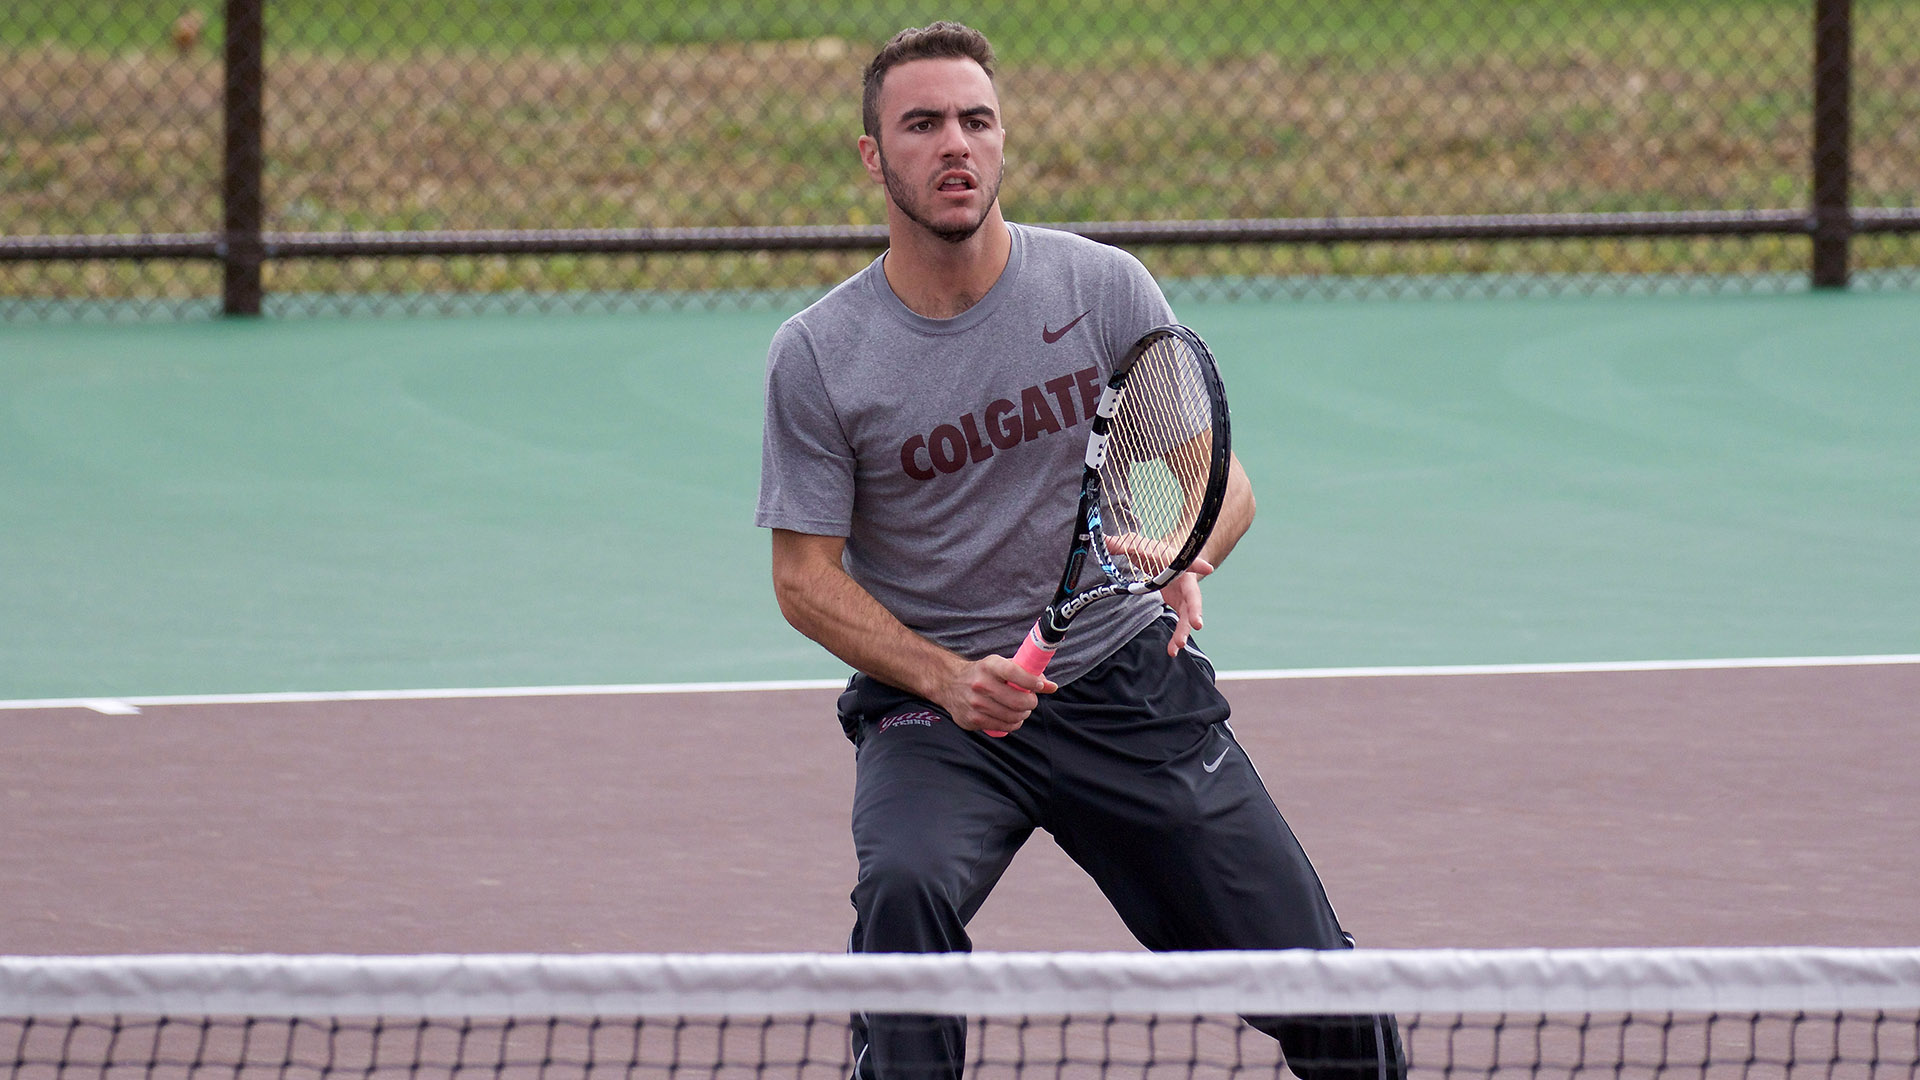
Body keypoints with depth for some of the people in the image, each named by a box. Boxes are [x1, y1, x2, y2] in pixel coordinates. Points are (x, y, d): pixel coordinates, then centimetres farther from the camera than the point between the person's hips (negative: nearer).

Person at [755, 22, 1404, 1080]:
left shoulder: (1103, 286, -4)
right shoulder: (817, 355, -7)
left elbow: (1222, 478, -1)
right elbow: (807, 574, -3)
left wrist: (1185, 558, -24)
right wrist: (946, 679, -18)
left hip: (1126, 679, 1)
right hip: (931, 700, -1)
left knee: (1322, 993, -4)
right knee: (905, 889, -34)